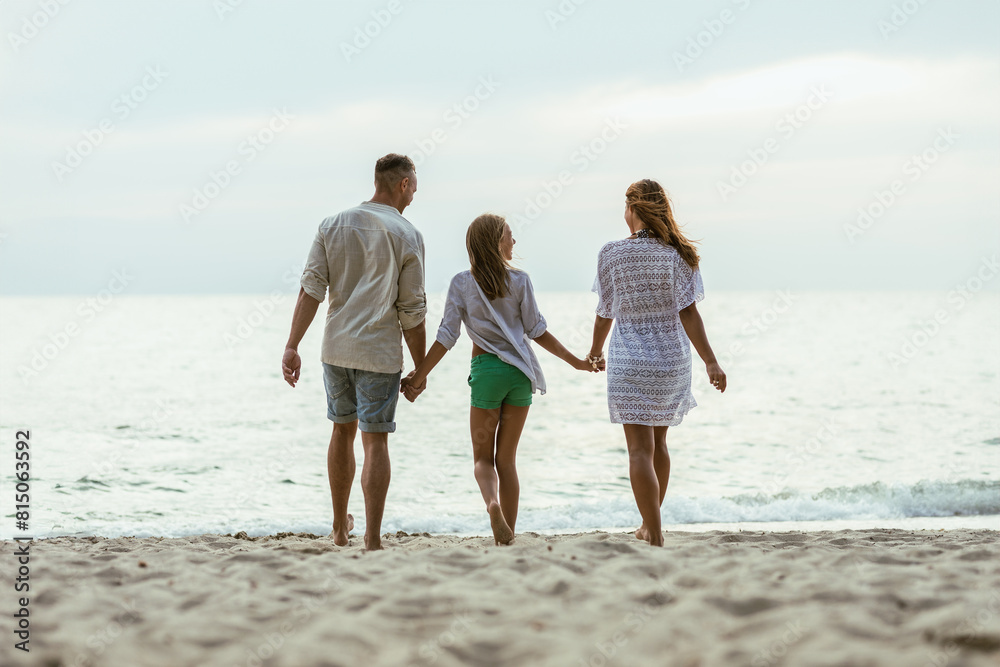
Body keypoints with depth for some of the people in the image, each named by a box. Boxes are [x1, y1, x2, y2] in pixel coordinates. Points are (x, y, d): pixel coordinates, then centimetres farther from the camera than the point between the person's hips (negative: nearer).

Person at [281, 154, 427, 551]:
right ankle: (372, 538, -6)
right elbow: (412, 311, -6)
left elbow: (311, 289, -1)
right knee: (375, 441, -2)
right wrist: (420, 368, 2)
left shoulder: (334, 225, 5)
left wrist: (292, 347, -2)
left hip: (336, 347, 4)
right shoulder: (407, 236, -6)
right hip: (380, 353, -4)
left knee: (343, 430, 19)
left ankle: (340, 528, 30)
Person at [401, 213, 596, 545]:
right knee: (506, 458, 11)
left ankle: (492, 503, -22)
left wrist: (418, 377, 1)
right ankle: (508, 532, 10)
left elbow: (446, 336, -5)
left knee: (483, 457, 9)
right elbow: (537, 331, 2)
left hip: (486, 370, -1)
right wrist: (575, 361, 11)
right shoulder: (519, 281, 0)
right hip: (520, 372, 2)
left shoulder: (461, 284, -2)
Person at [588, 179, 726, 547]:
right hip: (672, 361, 3)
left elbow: (605, 312, 3)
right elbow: (687, 312, -10)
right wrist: (711, 362, -8)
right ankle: (650, 525, 33)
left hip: (630, 363, -3)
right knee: (658, 442, 20)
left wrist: (596, 350, 20)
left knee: (641, 449, -4)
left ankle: (655, 537, -12)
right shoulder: (678, 254, -5)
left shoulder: (612, 254, -6)